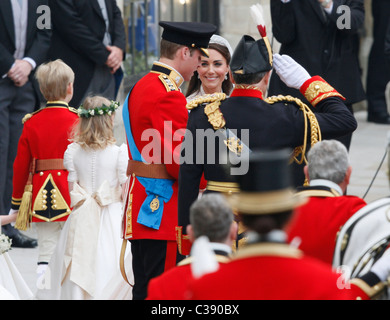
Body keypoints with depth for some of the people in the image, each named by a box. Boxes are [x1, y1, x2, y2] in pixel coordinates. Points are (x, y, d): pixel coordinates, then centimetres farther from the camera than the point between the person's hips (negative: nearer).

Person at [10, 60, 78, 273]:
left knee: (46, 255, 6)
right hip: (72, 197, -3)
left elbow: (20, 165, 8)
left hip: (41, 198, 3)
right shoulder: (77, 121, -5)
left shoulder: (31, 123, 5)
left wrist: (16, 202, 17)